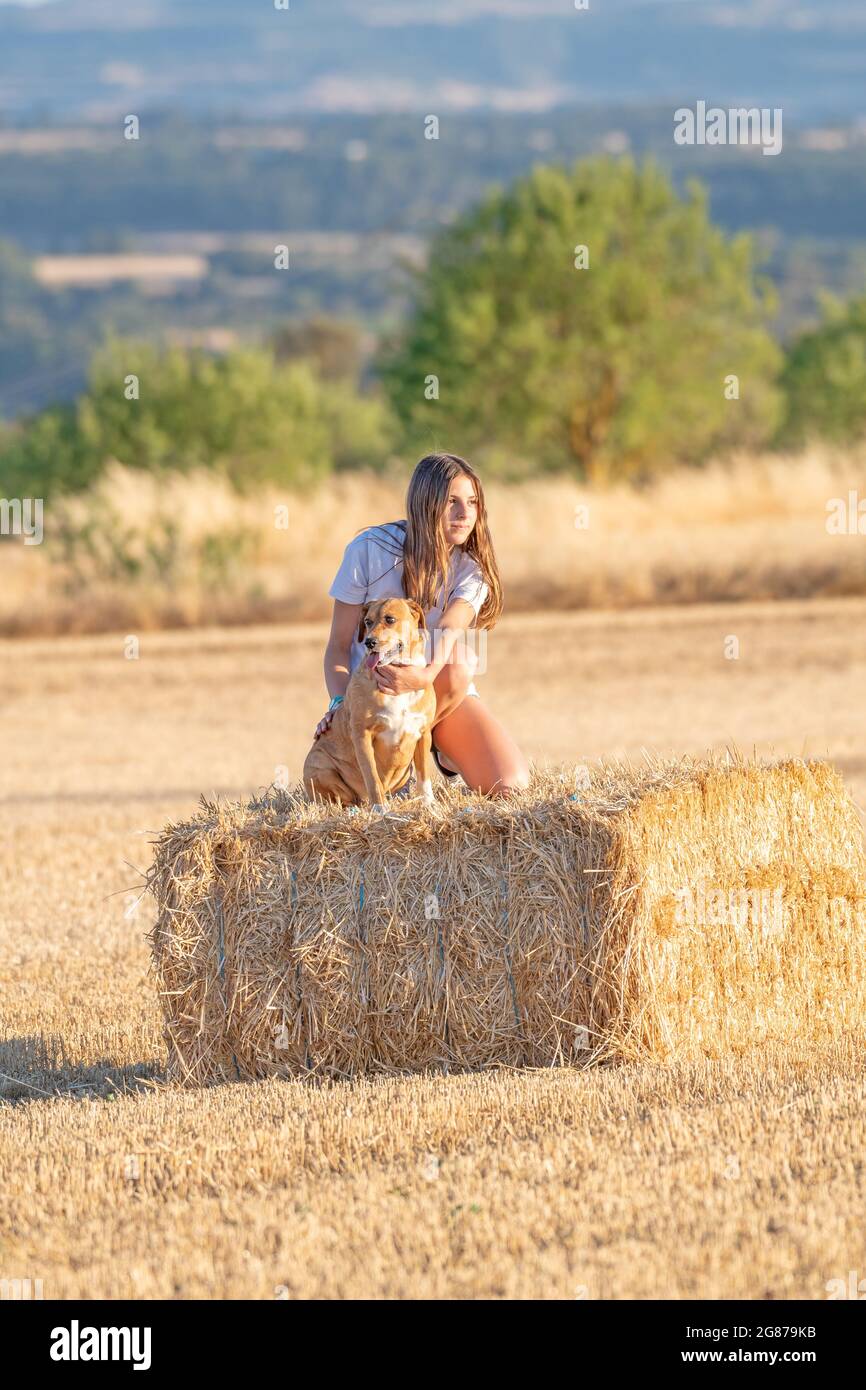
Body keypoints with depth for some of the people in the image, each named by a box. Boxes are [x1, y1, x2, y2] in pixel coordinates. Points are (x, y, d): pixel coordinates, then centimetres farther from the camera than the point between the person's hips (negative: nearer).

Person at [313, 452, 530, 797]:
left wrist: (425, 675, -56)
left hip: (447, 690, 2)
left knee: (507, 785, -24)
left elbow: (449, 630, -32)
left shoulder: (472, 568, -10)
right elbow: (339, 645, -10)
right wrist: (340, 703, -31)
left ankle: (445, 751, 7)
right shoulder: (369, 550, -15)